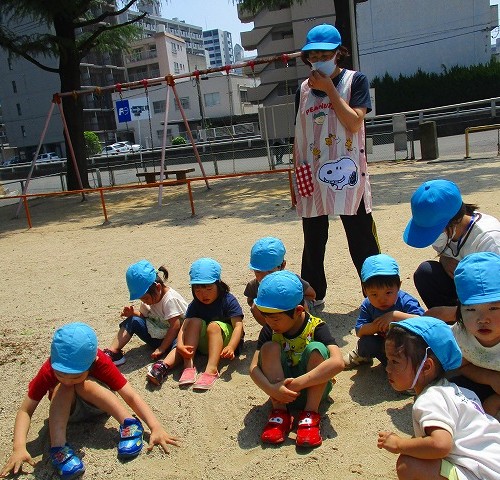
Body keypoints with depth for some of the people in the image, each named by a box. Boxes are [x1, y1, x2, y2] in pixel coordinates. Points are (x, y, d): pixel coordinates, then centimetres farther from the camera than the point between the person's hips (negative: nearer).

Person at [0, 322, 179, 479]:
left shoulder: (101, 362, -31)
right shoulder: (48, 371, -29)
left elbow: (131, 396, -32)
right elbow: (25, 411, -24)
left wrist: (156, 427, -44)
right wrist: (19, 448, -40)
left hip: (98, 404, -1)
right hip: (66, 410, 2)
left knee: (85, 385, -35)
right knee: (62, 388, -32)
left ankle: (129, 424, -35)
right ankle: (58, 447, -38)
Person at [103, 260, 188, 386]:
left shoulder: (170, 299, -23)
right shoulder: (149, 298, -1)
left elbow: (175, 327, -25)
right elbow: (144, 315, 12)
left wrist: (161, 349, -21)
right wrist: (133, 312, -10)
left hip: (173, 337, -7)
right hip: (156, 335, 7)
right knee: (133, 320, -9)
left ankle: (163, 366, -65)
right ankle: (112, 353, -12)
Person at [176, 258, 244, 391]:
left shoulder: (228, 300, -12)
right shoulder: (195, 305, -1)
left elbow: (238, 326, -22)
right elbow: (184, 327, -13)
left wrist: (231, 347, -40)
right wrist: (180, 345, -35)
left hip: (225, 341, -3)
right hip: (203, 344, 4)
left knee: (213, 326, -30)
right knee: (195, 322, -21)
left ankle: (212, 369, -46)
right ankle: (188, 365, -31)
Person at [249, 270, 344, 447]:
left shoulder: (315, 327, -18)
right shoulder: (269, 331, -8)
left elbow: (337, 362, -35)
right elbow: (254, 367, -14)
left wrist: (298, 383, -39)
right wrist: (271, 389, -35)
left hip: (314, 388, -2)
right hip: (281, 389, 3)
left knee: (316, 348, -29)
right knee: (270, 347, -23)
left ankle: (310, 414, -24)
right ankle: (279, 412, -23)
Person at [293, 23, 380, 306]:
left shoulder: (355, 81, 1)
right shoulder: (304, 89, 11)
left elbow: (354, 122, -14)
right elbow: (299, 135, 13)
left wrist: (329, 89, -13)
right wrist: (297, 174, 9)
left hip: (348, 175, -4)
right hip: (312, 177, 4)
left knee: (362, 240, 3)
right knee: (313, 240, 11)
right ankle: (313, 295, 25)